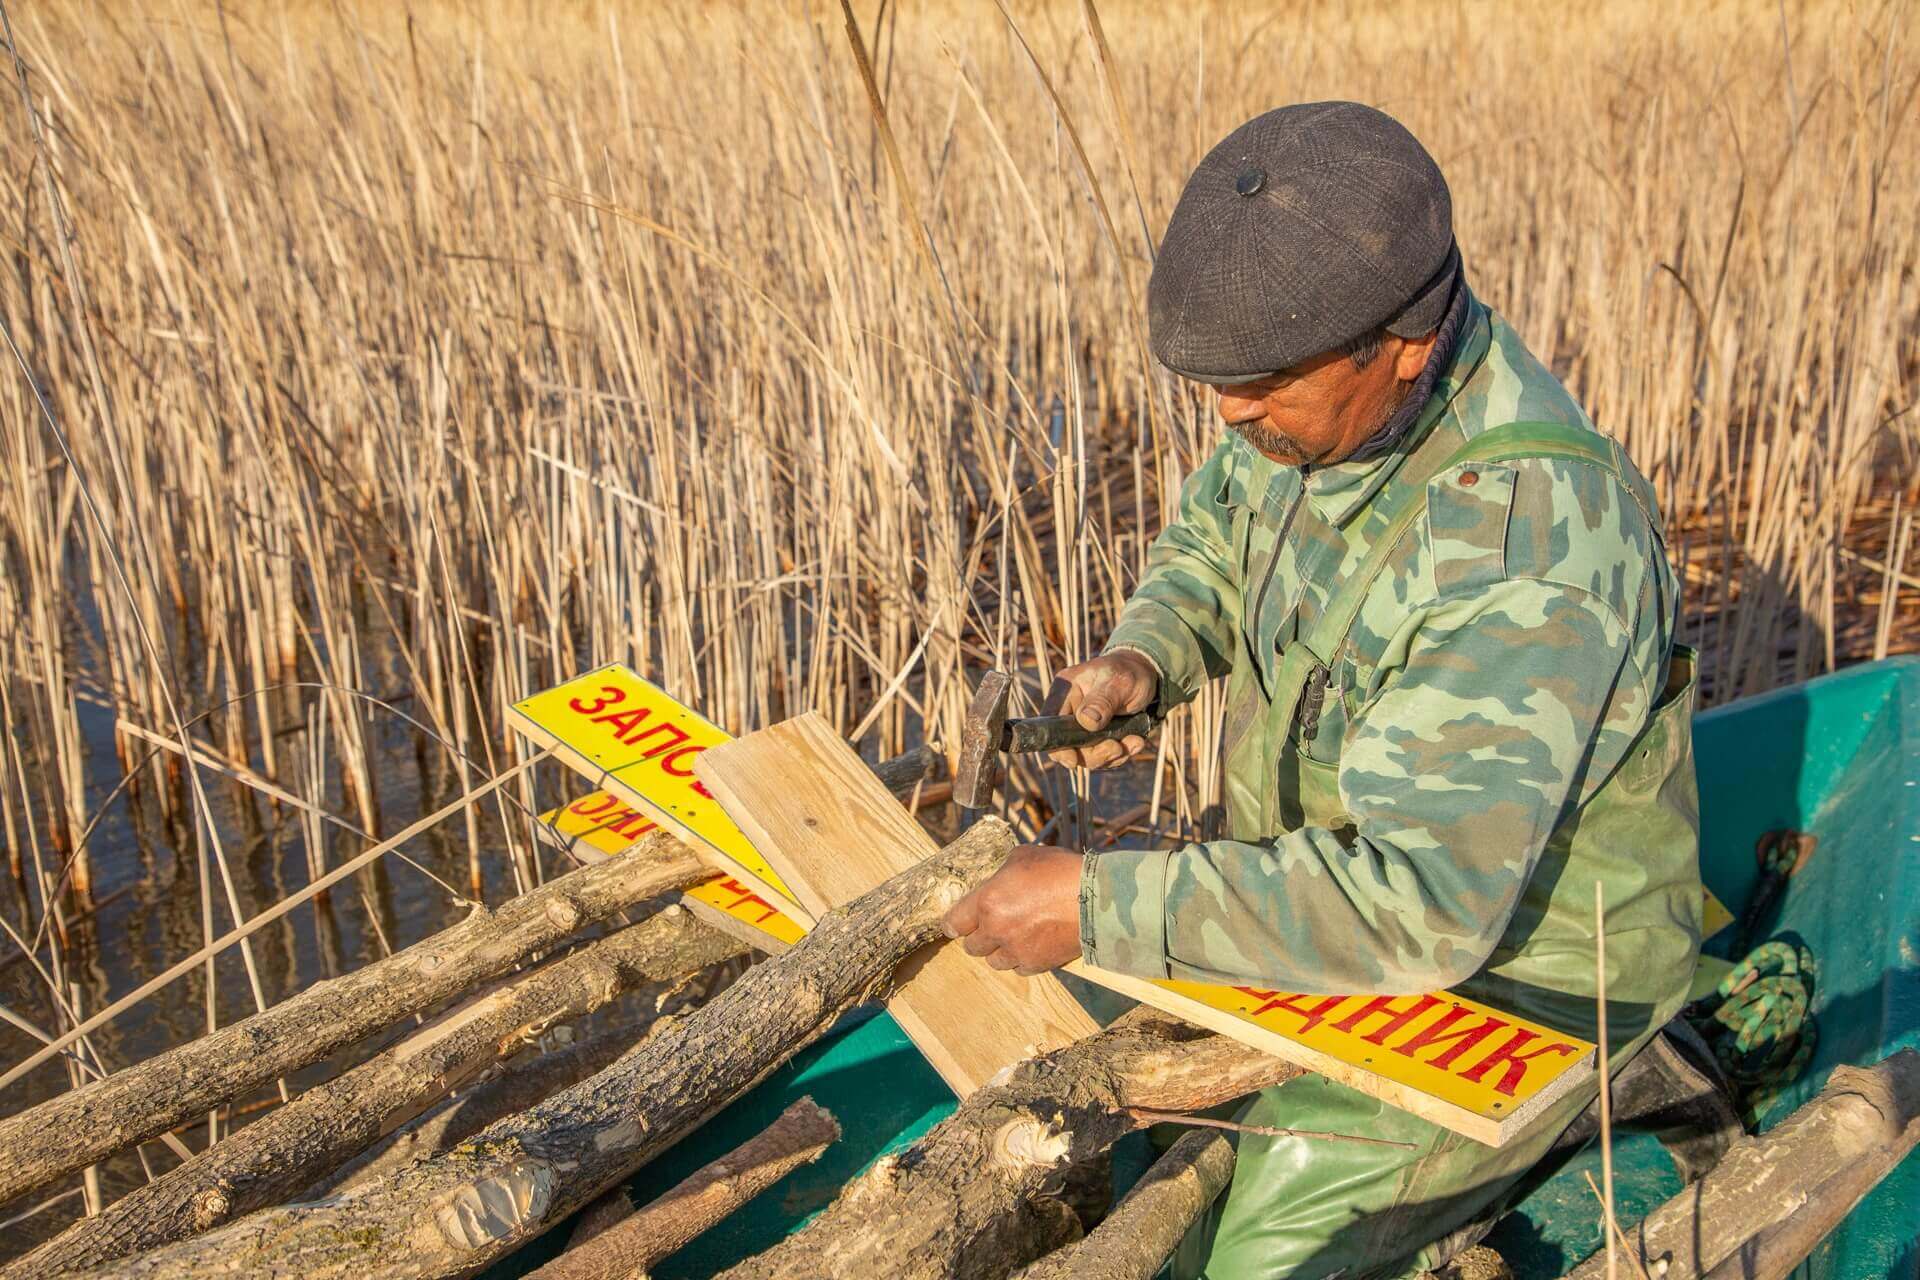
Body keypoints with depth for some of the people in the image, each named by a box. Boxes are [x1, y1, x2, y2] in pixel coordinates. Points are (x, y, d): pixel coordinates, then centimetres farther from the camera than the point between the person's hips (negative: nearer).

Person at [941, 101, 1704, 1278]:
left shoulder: (1528, 541, -36)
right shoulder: (1331, 396, -10)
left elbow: (1415, 900, -38)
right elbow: (1214, 540, 11)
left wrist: (1101, 908, -34)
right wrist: (1142, 662, -10)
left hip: (1513, 974, -8)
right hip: (1354, 887, 8)